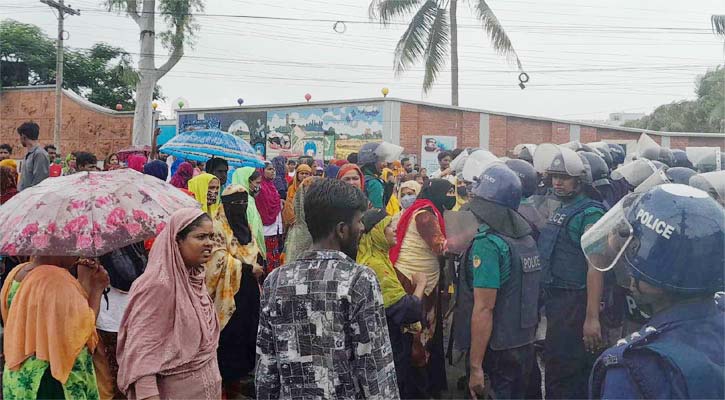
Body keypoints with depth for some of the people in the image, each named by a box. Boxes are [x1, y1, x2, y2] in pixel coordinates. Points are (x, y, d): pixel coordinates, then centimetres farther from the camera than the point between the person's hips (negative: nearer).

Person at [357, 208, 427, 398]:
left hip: (388, 346, 10)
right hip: (390, 350, -10)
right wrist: (420, 284, -11)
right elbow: (410, 311, -26)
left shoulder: (376, 260, 9)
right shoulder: (375, 266, -23)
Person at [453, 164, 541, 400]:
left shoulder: (488, 243, -19)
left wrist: (476, 366, -20)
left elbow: (483, 310, -22)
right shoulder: (527, 238, 4)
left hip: (497, 351, -7)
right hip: (526, 346, 7)